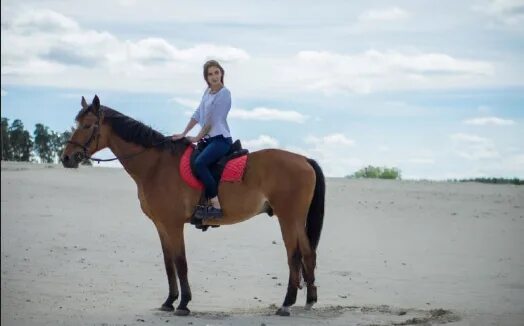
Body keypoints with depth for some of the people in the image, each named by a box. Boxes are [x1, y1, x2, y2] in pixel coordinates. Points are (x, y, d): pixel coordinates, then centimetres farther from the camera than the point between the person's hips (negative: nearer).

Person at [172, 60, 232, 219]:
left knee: (199, 163, -31)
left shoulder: (224, 94, -11)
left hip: (221, 139, -10)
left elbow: (212, 122, -12)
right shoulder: (208, 91, 14)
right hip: (209, 139, 10)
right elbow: (197, 115, 17)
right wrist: (183, 134, 11)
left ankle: (216, 207, -31)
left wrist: (197, 138, -5)